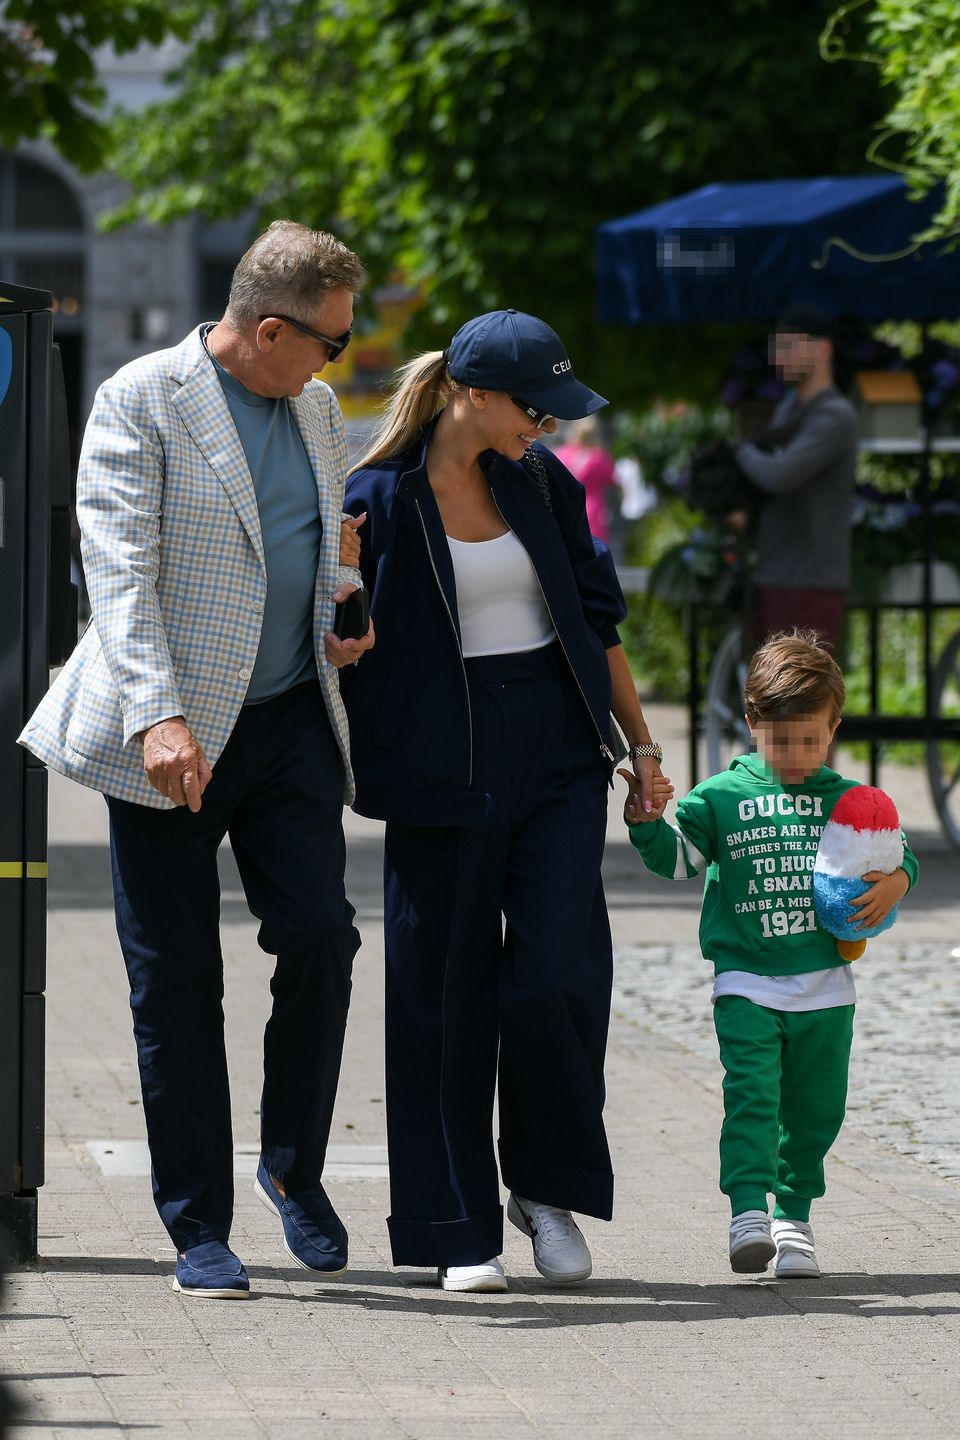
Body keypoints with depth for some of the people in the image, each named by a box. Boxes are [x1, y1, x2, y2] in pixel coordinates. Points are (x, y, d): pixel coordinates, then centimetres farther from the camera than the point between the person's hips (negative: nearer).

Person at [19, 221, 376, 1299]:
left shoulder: (315, 409, 12)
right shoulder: (141, 403, -9)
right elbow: (120, 570, -17)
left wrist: (345, 611, 6)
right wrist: (157, 715, -28)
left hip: (290, 722, 5)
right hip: (172, 739, -5)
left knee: (319, 938, -10)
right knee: (175, 987, 0)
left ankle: (294, 1166, 12)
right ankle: (199, 1228, 10)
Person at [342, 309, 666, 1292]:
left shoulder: (540, 481, 8)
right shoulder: (380, 500, -6)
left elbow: (593, 616, 16)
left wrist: (640, 740, 15)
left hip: (557, 751, 3)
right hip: (442, 764, -3)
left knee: (557, 979, -8)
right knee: (446, 993, 1)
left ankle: (547, 1185, 12)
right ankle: (459, 1232, 9)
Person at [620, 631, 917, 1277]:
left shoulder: (847, 801, 8)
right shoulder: (722, 797, 3)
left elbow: (897, 855, 16)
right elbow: (676, 856, 0)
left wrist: (896, 882, -6)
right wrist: (647, 821, -19)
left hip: (825, 987, 2)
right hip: (746, 985, -2)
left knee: (814, 1109, 7)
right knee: (751, 1093, -16)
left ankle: (794, 1213, 20)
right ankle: (750, 1212, -22)